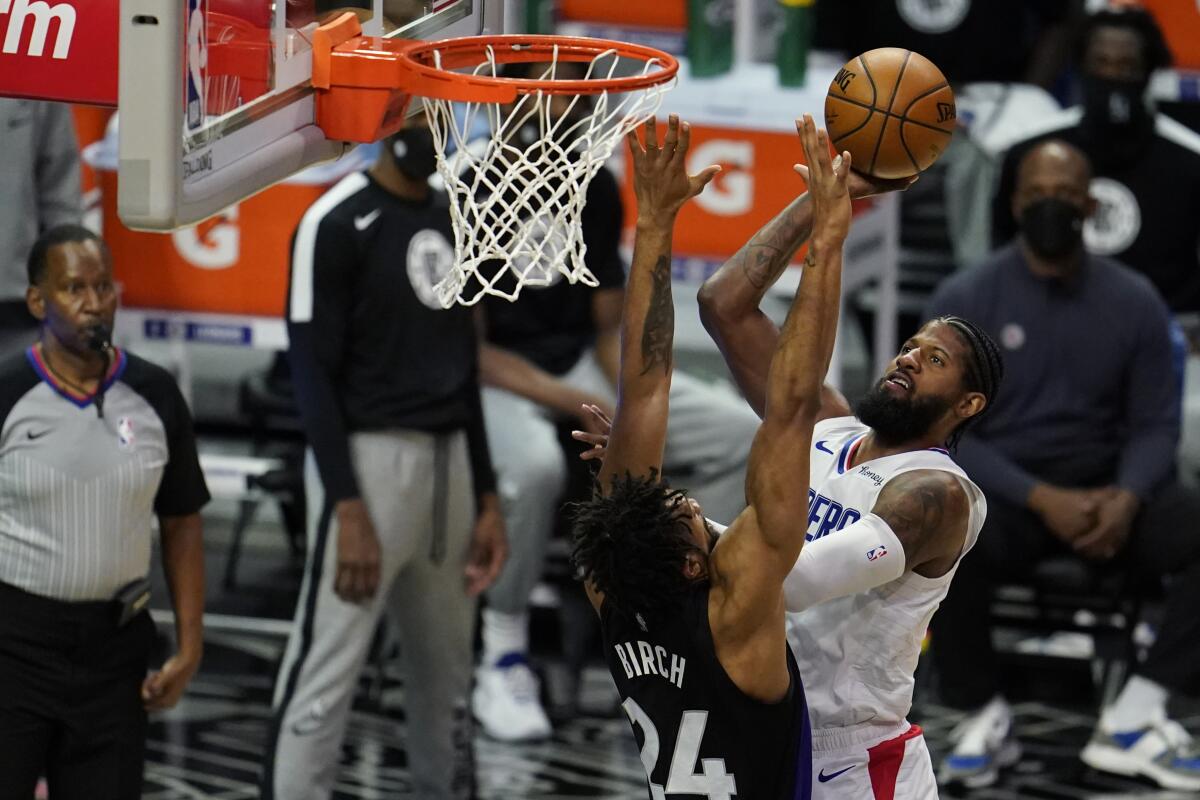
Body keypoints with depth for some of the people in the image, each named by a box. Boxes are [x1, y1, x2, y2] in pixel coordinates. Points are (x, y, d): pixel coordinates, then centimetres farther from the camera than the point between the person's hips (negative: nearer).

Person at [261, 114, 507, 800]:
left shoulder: (452, 221, 13)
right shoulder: (339, 223, -9)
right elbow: (314, 374, -13)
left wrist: (487, 499, 14)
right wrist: (347, 509, -19)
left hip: (450, 460, 8)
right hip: (370, 458, -8)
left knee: (448, 669, 14)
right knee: (325, 675, -10)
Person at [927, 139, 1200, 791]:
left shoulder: (1134, 302, 3)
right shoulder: (965, 301, -4)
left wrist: (1128, 497, -19)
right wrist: (1042, 499, -22)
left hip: (1107, 492, 3)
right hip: (1002, 493, -3)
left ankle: (1133, 719, -22)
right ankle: (984, 716, -13)